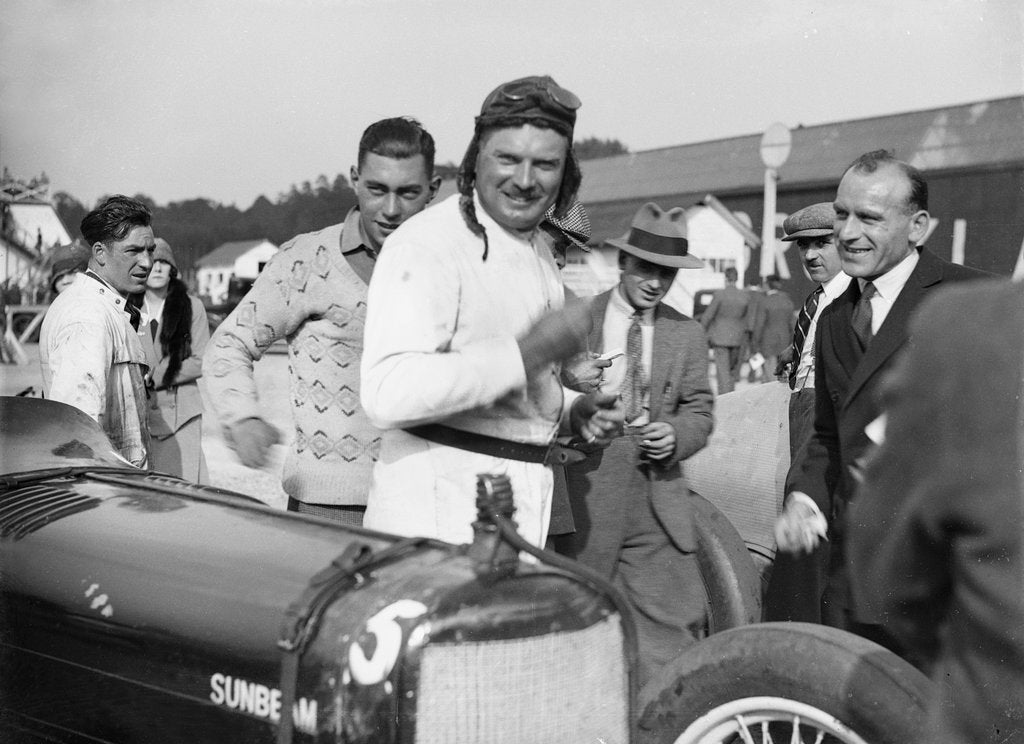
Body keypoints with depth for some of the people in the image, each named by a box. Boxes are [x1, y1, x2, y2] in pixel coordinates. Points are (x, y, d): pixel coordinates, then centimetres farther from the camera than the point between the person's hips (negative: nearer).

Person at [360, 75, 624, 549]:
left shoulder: (539, 251, 14)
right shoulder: (427, 246, -17)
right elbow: (389, 395, -30)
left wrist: (573, 411, 6)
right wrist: (528, 351, -27)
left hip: (524, 504, 9)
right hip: (437, 509, -8)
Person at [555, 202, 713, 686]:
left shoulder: (688, 336, 11)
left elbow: (699, 413, 13)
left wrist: (676, 435, -9)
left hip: (658, 506, 2)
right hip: (586, 502, -2)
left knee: (675, 625, -3)